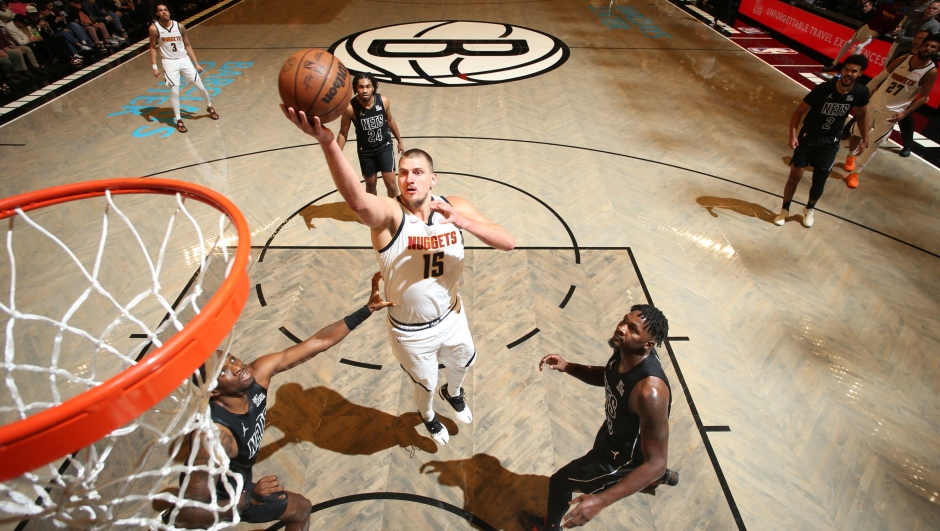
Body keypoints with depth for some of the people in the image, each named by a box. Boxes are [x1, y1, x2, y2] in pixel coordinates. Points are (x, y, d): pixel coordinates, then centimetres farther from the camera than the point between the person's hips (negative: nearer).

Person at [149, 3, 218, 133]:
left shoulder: (179, 26, -2)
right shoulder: (154, 28, -8)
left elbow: (188, 45, 7)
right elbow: (153, 48, 1)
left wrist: (196, 63, 4)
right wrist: (155, 67, -5)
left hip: (184, 60, 2)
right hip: (170, 62, -2)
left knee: (201, 87, 5)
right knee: (174, 92, -5)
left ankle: (209, 107, 32)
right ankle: (178, 120, 6)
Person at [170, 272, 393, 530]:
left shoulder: (259, 372, -25)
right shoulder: (214, 434, -40)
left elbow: (317, 342, -25)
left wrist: (367, 309, -28)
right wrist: (249, 500, -47)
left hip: (238, 482, 5)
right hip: (215, 502, -5)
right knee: (300, 509, 13)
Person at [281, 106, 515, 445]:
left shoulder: (455, 207, -14)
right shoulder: (389, 214, -28)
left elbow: (507, 243, -21)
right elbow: (358, 201, -52)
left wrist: (463, 222, -37)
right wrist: (327, 142, -69)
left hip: (452, 316, 4)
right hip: (411, 332, -3)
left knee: (462, 363, 31)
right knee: (425, 384, 23)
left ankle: (453, 393, 69)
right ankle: (427, 416, 61)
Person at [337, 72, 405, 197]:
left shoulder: (384, 101, -17)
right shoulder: (350, 108, -23)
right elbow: (343, 133, -12)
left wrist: (400, 140, 13)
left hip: (384, 146, 1)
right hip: (365, 150, 0)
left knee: (390, 183, -2)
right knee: (370, 184, 14)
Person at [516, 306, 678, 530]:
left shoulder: (650, 391, -43)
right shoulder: (624, 352, -20)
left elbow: (656, 462, -36)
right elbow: (606, 376, 3)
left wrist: (601, 500, -43)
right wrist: (567, 367, -15)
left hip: (624, 455, -7)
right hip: (615, 434, 7)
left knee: (560, 481, 10)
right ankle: (662, 476, 67)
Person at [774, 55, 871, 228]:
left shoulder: (861, 92, -11)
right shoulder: (824, 88, -21)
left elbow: (862, 115, 8)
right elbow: (799, 111, -14)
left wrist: (865, 139, 3)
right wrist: (793, 134, -24)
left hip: (830, 142, 2)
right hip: (808, 136, -2)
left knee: (819, 181, 5)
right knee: (795, 175, -3)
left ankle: (809, 209, 31)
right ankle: (785, 209, 17)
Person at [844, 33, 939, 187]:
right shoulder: (903, 59, -3)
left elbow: (923, 97, -6)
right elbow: (880, 77, 5)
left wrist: (904, 113, -17)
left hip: (891, 113, -3)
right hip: (874, 104, 3)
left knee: (873, 144, -1)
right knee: (856, 134, 12)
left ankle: (855, 173, 8)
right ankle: (851, 157, 42)